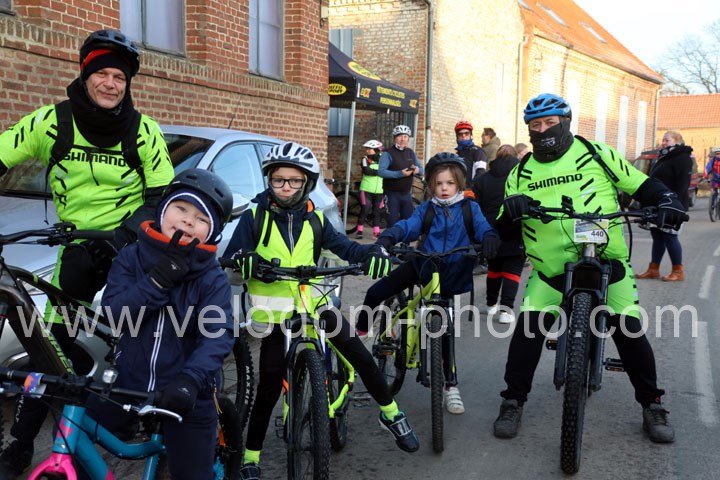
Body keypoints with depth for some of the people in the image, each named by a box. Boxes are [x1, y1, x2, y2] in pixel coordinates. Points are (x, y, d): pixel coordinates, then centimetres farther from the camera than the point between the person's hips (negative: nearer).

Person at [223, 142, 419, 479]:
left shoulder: (313, 219, 4)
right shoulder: (255, 217, -4)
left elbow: (344, 246, -2)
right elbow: (232, 256, -8)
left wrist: (374, 255, -22)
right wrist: (250, 262, -31)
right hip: (274, 313, -2)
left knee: (361, 358, 0)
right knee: (269, 388, -3)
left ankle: (391, 415, 23)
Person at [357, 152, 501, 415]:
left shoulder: (469, 208, -1)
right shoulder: (426, 210, 1)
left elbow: (482, 226, -17)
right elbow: (408, 226, -15)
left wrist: (490, 238, -41)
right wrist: (387, 238, -35)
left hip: (450, 275, -1)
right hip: (422, 266, 2)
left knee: (446, 328, 0)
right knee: (375, 293, -6)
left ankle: (451, 385, 11)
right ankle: (358, 334, 21)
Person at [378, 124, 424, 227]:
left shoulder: (411, 153, 11)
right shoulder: (388, 153, -9)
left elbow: (421, 170, 13)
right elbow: (381, 171, -21)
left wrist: (418, 170, -13)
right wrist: (400, 174, -30)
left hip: (407, 194, 6)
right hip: (392, 194, -5)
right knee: (393, 224, -4)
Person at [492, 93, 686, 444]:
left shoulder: (596, 153, 3)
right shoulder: (522, 173, 9)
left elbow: (639, 184, 7)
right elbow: (506, 231, 7)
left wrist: (666, 199, -13)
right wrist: (510, 211, -16)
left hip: (607, 260, -1)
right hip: (551, 267, 1)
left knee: (629, 329, -6)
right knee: (528, 326, -13)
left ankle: (652, 406, 14)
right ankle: (512, 402, 3)